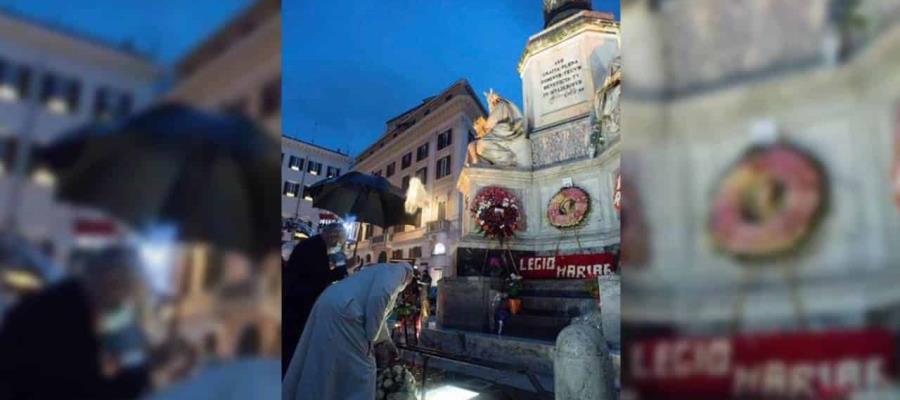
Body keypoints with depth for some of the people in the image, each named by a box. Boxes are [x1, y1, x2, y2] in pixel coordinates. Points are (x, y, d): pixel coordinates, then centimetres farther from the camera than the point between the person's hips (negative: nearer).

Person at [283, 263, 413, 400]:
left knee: (319, 368, 17)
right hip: (341, 312, -9)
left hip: (329, 307, 9)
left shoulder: (380, 272, 31)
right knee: (359, 371, 4)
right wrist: (371, 337, -8)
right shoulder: (396, 271, 5)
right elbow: (379, 297, -15)